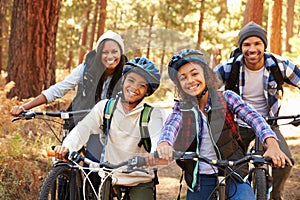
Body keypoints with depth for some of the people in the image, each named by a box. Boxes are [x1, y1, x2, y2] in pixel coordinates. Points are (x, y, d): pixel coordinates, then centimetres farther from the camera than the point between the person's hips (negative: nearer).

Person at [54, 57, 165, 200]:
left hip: (140, 182, -1)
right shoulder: (105, 107, 0)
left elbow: (157, 139, -24)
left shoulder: (153, 114, -6)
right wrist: (67, 146, -34)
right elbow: (84, 128, -13)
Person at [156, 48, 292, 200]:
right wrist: (164, 143, -44)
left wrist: (272, 145, -37)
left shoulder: (226, 98, -2)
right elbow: (171, 126, -18)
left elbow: (253, 118, -16)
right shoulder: (181, 108, 2)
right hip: (199, 180, 2)